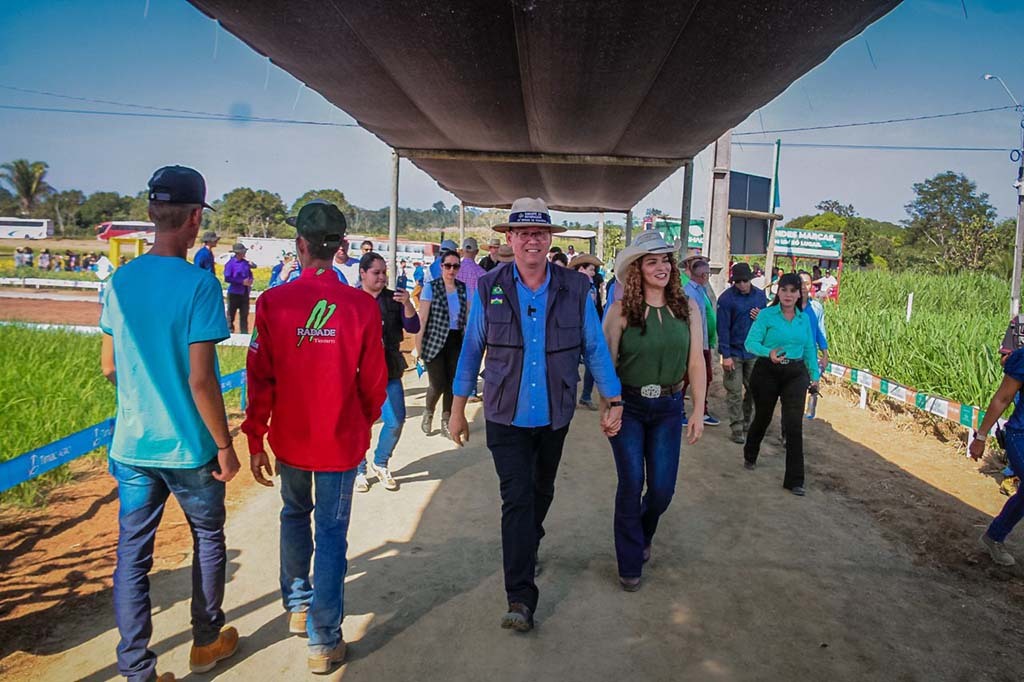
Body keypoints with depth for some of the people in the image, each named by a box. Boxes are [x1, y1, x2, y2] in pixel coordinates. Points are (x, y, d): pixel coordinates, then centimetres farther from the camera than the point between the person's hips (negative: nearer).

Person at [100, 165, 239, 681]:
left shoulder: (120, 281, 0)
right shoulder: (198, 284, -18)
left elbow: (108, 367, 7)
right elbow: (200, 380, -20)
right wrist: (225, 445, -10)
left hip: (132, 445, 4)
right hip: (190, 448, -4)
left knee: (132, 555, 11)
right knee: (208, 541, 18)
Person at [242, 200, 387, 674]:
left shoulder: (273, 302, -11)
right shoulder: (362, 306, -12)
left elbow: (259, 379, -9)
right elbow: (374, 381, -5)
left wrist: (255, 440, 0)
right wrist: (365, 423, 14)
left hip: (289, 438, 2)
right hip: (341, 440, -2)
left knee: (295, 515, 25)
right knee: (331, 534, 8)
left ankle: (297, 604, 40)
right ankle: (323, 640, 13)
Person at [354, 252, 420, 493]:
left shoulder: (393, 299, 7)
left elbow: (413, 327, 0)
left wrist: (407, 304, -15)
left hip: (389, 371, 3)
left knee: (396, 422, 1)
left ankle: (380, 464, 25)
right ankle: (359, 471, 23)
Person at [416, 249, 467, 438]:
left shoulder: (463, 288, 7)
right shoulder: (431, 288, -5)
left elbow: (468, 317, 10)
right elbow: (422, 319, -7)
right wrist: (418, 345, -10)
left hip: (456, 342, 4)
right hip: (435, 342, -4)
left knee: (453, 383, 3)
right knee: (438, 384, -7)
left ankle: (446, 422, 20)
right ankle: (428, 413, 24)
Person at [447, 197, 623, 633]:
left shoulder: (575, 289, -4)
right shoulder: (489, 289, -5)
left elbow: (595, 347, 1)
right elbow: (471, 349, 1)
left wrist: (614, 401, 0)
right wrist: (458, 409, 3)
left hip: (554, 416, 2)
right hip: (506, 417, -2)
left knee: (541, 491, 20)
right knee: (516, 498, -7)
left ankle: (529, 545, 49)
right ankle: (520, 597, 0)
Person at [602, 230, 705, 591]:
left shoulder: (687, 307, -1)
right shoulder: (621, 309, -9)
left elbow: (696, 362, 2)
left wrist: (698, 412, 0)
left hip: (668, 407, 3)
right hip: (628, 405, -2)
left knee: (663, 488, 5)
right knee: (631, 484, -3)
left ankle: (642, 534, 40)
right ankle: (630, 563, 17)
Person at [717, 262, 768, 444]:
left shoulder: (760, 296, 4)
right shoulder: (726, 298, -9)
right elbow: (723, 328, -11)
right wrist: (726, 355, -15)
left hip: (754, 352, 4)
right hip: (734, 352, -4)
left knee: (753, 389, 11)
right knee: (735, 392, -1)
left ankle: (747, 424, 25)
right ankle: (737, 428, 6)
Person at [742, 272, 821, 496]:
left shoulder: (804, 319, 6)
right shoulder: (766, 315, -7)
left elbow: (809, 349, 14)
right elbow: (751, 342, -15)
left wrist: (815, 375, 12)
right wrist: (769, 353, -32)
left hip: (795, 374, 2)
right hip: (767, 372, -2)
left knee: (794, 425, -6)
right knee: (763, 417, 15)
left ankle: (794, 480, 0)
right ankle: (750, 456, 44)